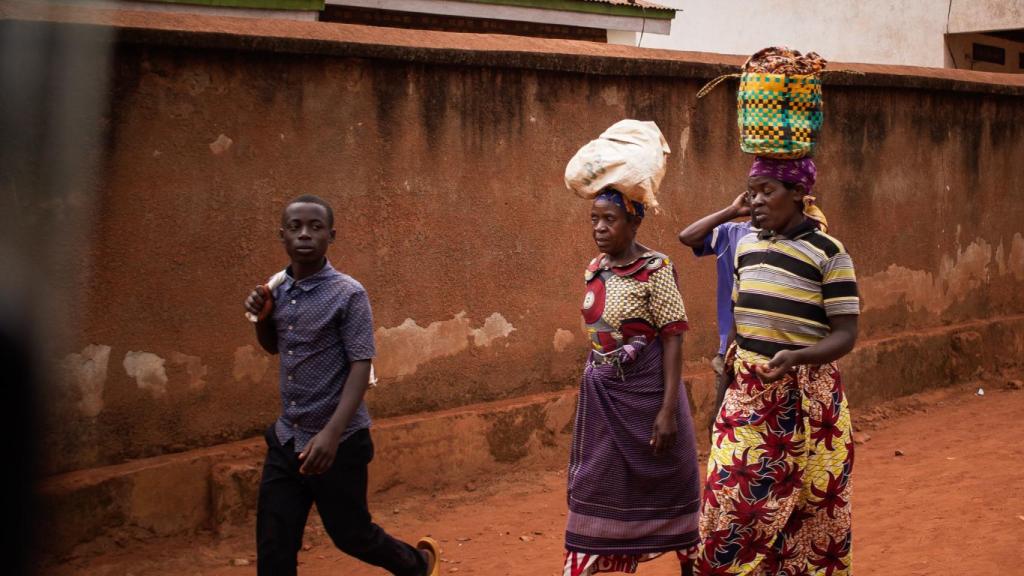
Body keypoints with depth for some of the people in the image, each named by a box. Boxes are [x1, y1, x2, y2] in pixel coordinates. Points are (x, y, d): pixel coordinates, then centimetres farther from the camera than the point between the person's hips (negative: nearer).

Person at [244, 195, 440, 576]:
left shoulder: (348, 294, -14)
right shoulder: (279, 289, 5)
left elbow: (361, 366, -17)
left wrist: (332, 433, -28)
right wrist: (260, 316, -1)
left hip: (339, 444, -6)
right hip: (286, 442, 6)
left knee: (351, 535, 10)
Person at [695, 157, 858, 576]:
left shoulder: (828, 253, -10)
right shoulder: (746, 245, 9)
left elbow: (845, 335, -13)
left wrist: (794, 356, -29)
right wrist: (735, 350, 8)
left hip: (805, 398, -5)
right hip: (747, 392, 5)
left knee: (806, 507, 3)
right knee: (729, 497, 0)